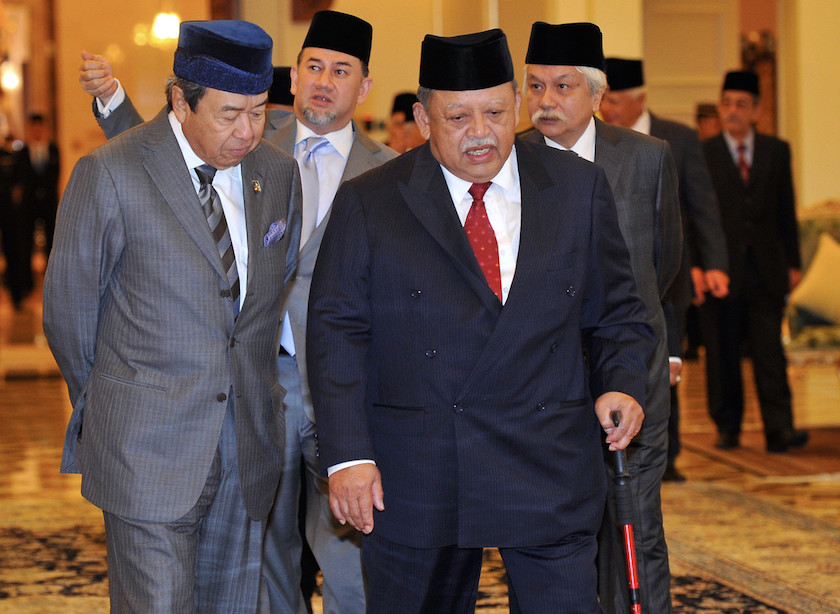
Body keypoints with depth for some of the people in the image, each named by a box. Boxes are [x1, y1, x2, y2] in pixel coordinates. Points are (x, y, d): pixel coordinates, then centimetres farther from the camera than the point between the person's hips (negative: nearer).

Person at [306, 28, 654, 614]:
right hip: (414, 474, 0)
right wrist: (347, 455, -10)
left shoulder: (579, 188, 6)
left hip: (548, 471, 1)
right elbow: (337, 333, -2)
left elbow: (617, 314, 12)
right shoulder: (368, 204, 1)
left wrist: (621, 385, -8)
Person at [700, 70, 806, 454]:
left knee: (770, 353, -4)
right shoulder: (701, 155, 1)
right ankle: (727, 427, 16)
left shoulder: (777, 152, 10)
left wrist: (793, 263, 8)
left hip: (765, 271, 1)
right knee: (722, 355, 5)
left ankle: (779, 429, -7)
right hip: (721, 270, -1)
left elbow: (786, 210, 11)